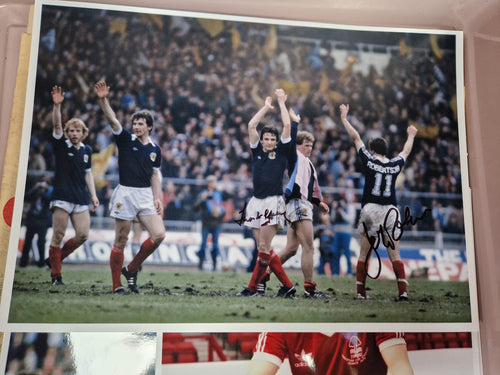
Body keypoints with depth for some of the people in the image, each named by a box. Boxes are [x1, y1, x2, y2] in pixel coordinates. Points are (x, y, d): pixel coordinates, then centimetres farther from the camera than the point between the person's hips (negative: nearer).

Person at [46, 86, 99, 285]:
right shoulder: (61, 145, 0)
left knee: (83, 235, 0)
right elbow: (57, 125, -16)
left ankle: (55, 259, 21)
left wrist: (93, 195, 11)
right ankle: (56, 274, 8)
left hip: (81, 199, 5)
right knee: (58, 235, -2)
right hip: (62, 197, -4)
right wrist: (57, 105, -30)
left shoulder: (87, 150, 12)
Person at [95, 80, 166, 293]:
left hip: (146, 195, 3)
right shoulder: (125, 139, 1)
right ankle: (117, 286, 11)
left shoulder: (155, 150, 10)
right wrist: (103, 100, -27)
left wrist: (157, 198, 4)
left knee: (159, 234, -8)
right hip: (125, 194, -3)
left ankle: (131, 269, 12)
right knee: (121, 241, 1)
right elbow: (112, 120, -13)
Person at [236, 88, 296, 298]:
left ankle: (252, 287, 0)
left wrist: (281, 102, 11)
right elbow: (251, 126, 11)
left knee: (263, 247, -8)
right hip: (256, 202, 5)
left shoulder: (281, 152, 5)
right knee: (264, 249, 6)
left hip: (273, 203, -5)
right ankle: (287, 286, 16)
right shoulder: (257, 151, 13)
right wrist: (266, 107, 17)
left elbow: (287, 125, 0)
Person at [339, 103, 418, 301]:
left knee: (364, 254, 6)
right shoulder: (395, 164, 9)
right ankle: (403, 292, -2)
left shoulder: (369, 160, 1)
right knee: (395, 255, 5)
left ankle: (361, 292, 7)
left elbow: (355, 137, 10)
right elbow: (406, 151, 30)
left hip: (370, 210, -2)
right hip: (390, 211, 2)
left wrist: (344, 118, 20)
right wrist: (411, 135, 49)